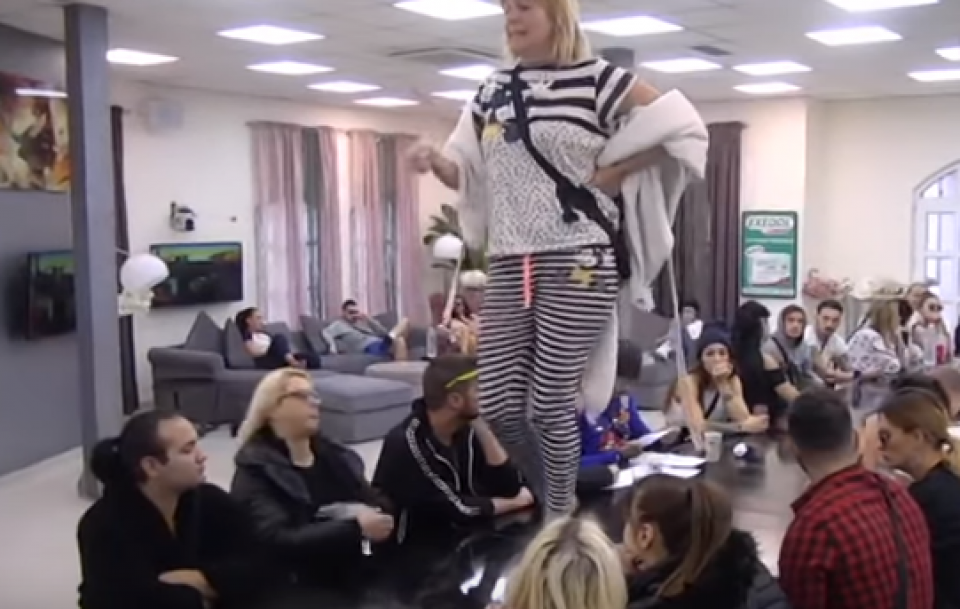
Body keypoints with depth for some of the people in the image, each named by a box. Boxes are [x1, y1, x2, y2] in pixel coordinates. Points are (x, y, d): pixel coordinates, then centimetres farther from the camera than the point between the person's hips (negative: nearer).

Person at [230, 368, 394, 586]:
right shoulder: (256, 472, -7)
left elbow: (378, 505, 9)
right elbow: (277, 542, -20)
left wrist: (375, 519, -14)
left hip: (358, 575, 5)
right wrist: (355, 528, -23)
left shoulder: (333, 455, 12)